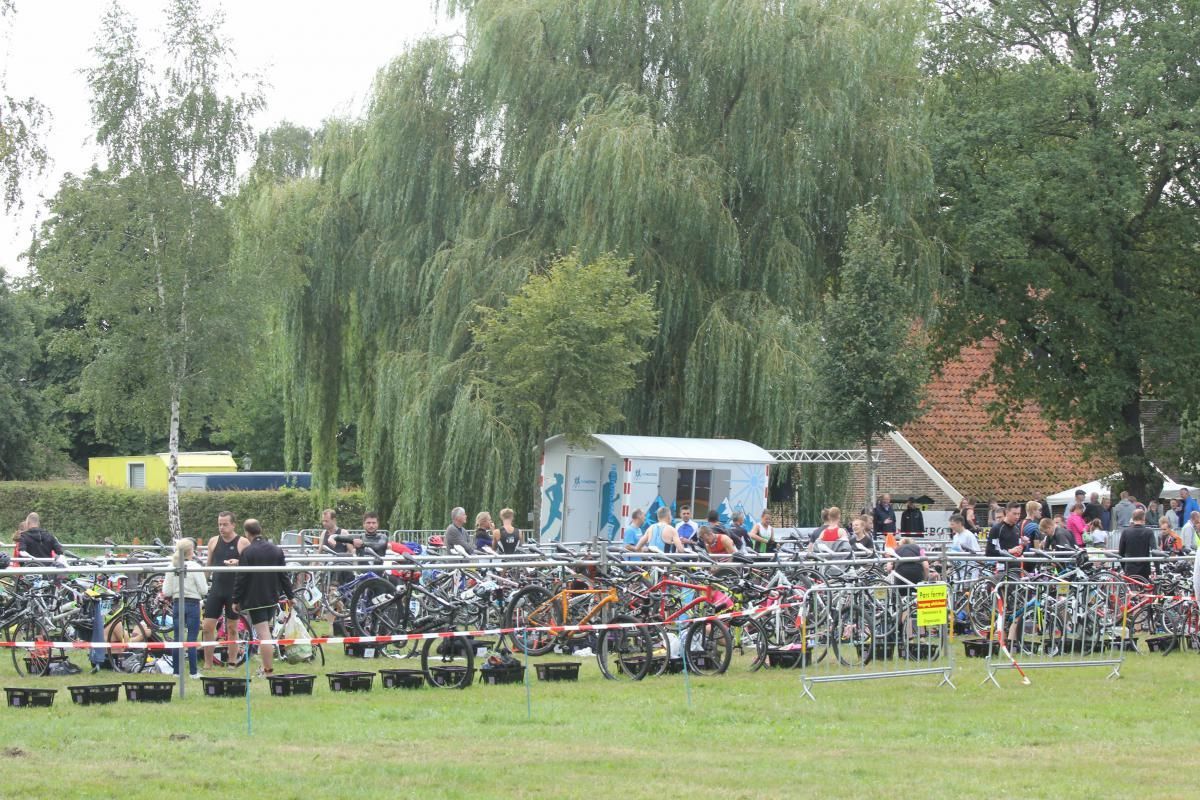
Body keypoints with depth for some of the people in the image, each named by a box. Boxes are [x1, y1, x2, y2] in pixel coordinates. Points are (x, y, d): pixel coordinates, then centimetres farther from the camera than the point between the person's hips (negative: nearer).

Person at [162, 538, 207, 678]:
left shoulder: (172, 568, -2)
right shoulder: (195, 567, -12)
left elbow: (166, 592, -3)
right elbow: (203, 590, -10)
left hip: (177, 604, 3)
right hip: (193, 603, -3)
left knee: (177, 639, 8)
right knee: (192, 639, 1)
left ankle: (177, 671, 10)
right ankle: (193, 671, 2)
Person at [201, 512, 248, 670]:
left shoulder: (243, 543, -3)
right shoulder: (213, 541, 8)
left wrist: (238, 563, -22)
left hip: (234, 591, -3)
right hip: (216, 590, 3)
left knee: (232, 628, 4)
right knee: (207, 627, -3)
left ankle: (232, 663, 12)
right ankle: (207, 664, 4)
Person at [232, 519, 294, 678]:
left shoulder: (247, 552, -13)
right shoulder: (276, 550, 4)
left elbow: (241, 578, -12)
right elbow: (284, 575, 8)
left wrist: (236, 600, -4)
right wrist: (290, 595, 17)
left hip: (254, 599, -6)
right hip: (272, 597, 6)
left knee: (263, 634, -6)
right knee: (266, 631, 18)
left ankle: (268, 670, -5)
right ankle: (266, 666, 22)